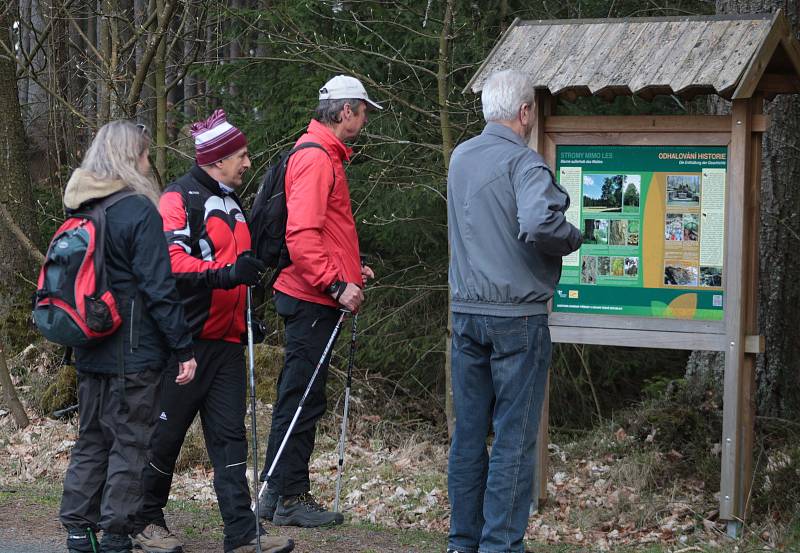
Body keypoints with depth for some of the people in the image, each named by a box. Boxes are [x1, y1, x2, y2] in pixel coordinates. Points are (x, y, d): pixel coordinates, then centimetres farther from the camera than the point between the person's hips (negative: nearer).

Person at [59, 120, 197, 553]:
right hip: (134, 351, -7)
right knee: (130, 443, 0)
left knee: (91, 440, 14)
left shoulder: (80, 209, 10)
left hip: (89, 351, 7)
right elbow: (158, 287, -16)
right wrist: (183, 347, -12)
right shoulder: (138, 210, -14)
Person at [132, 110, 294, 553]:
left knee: (229, 436, 3)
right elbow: (172, 260, -23)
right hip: (187, 339, -8)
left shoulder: (231, 202, 19)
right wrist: (224, 274, -32)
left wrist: (246, 314, 25)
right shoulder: (181, 197, -9)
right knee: (166, 433, 1)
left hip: (226, 340, 8)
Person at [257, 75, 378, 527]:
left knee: (299, 396, 14)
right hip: (312, 299, -11)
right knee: (304, 398, -6)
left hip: (313, 298, 11)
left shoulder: (325, 155, 20)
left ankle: (278, 494, 21)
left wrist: (350, 267, 19)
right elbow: (302, 233, -24)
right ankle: (290, 498, -1)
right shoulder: (316, 158, -15)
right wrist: (337, 284, -24)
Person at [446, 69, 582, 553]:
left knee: (469, 432, 12)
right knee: (514, 438, -1)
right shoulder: (524, 162, -13)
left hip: (466, 313, 7)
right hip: (517, 316, -7)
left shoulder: (460, 158, 10)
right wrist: (573, 238, -10)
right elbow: (538, 226, -30)